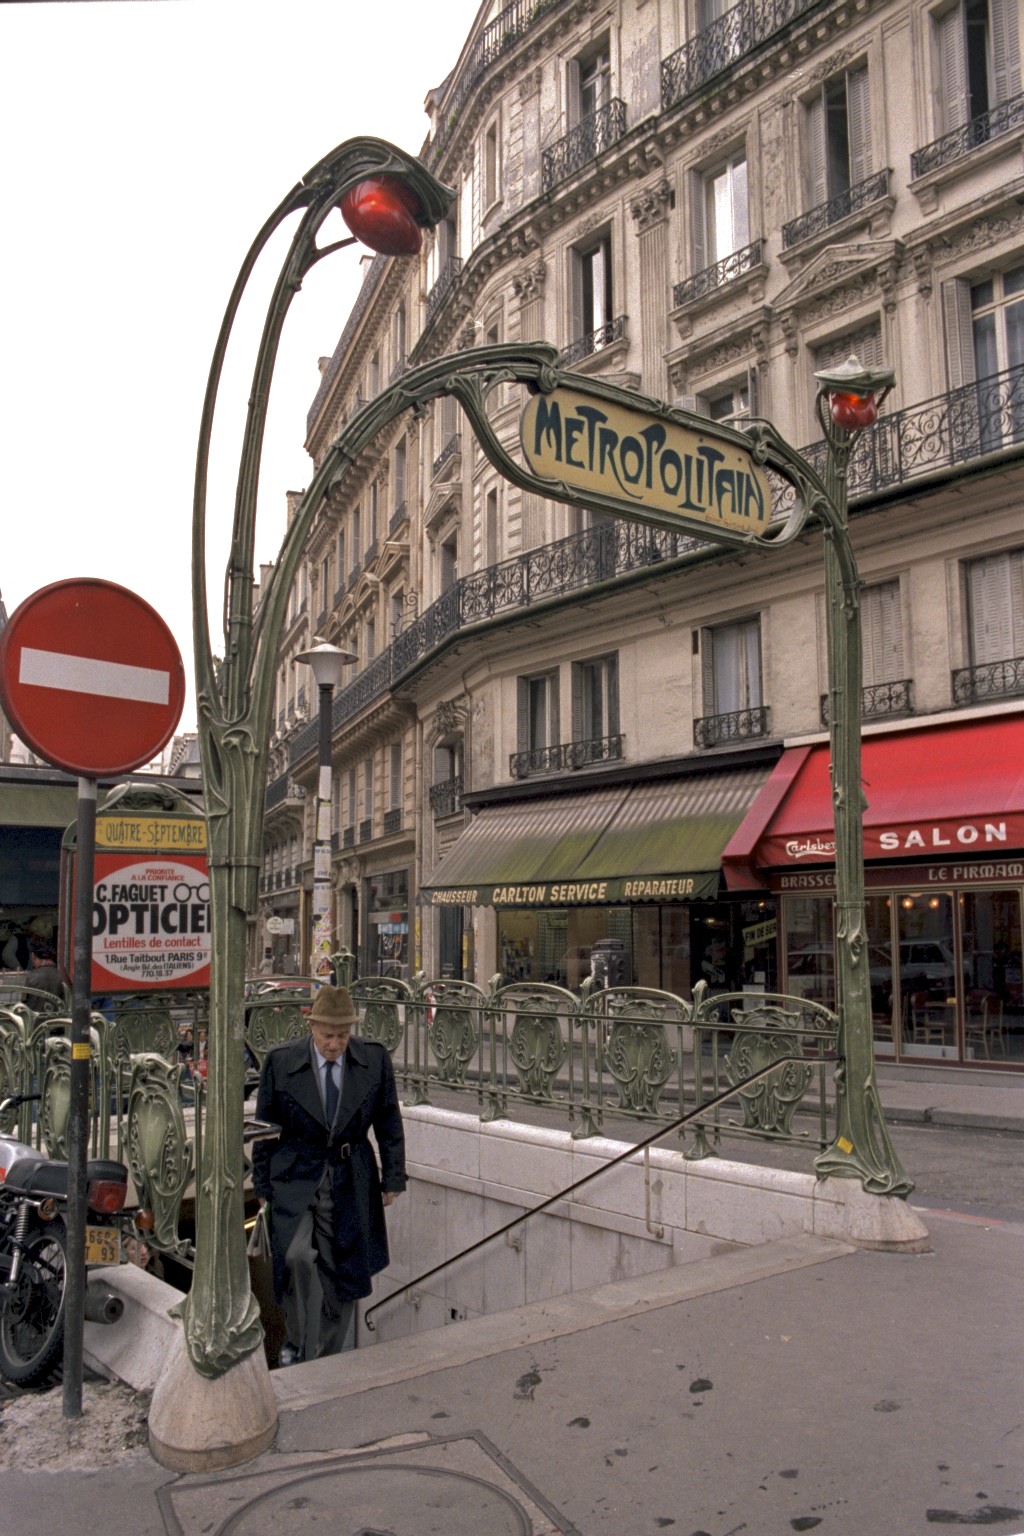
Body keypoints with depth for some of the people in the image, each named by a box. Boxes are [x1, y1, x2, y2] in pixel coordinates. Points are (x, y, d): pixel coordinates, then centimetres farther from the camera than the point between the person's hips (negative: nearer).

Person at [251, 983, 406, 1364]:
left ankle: (333, 1357, 26)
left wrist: (393, 1177, 6)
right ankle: (300, 1343, 3)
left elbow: (389, 1123, 6)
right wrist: (263, 1184, 4)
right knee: (297, 1257, -20)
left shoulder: (374, 1059, -5)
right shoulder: (281, 1062, -8)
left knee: (341, 1269, 7)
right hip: (295, 1177, -1)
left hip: (351, 1182, 1)